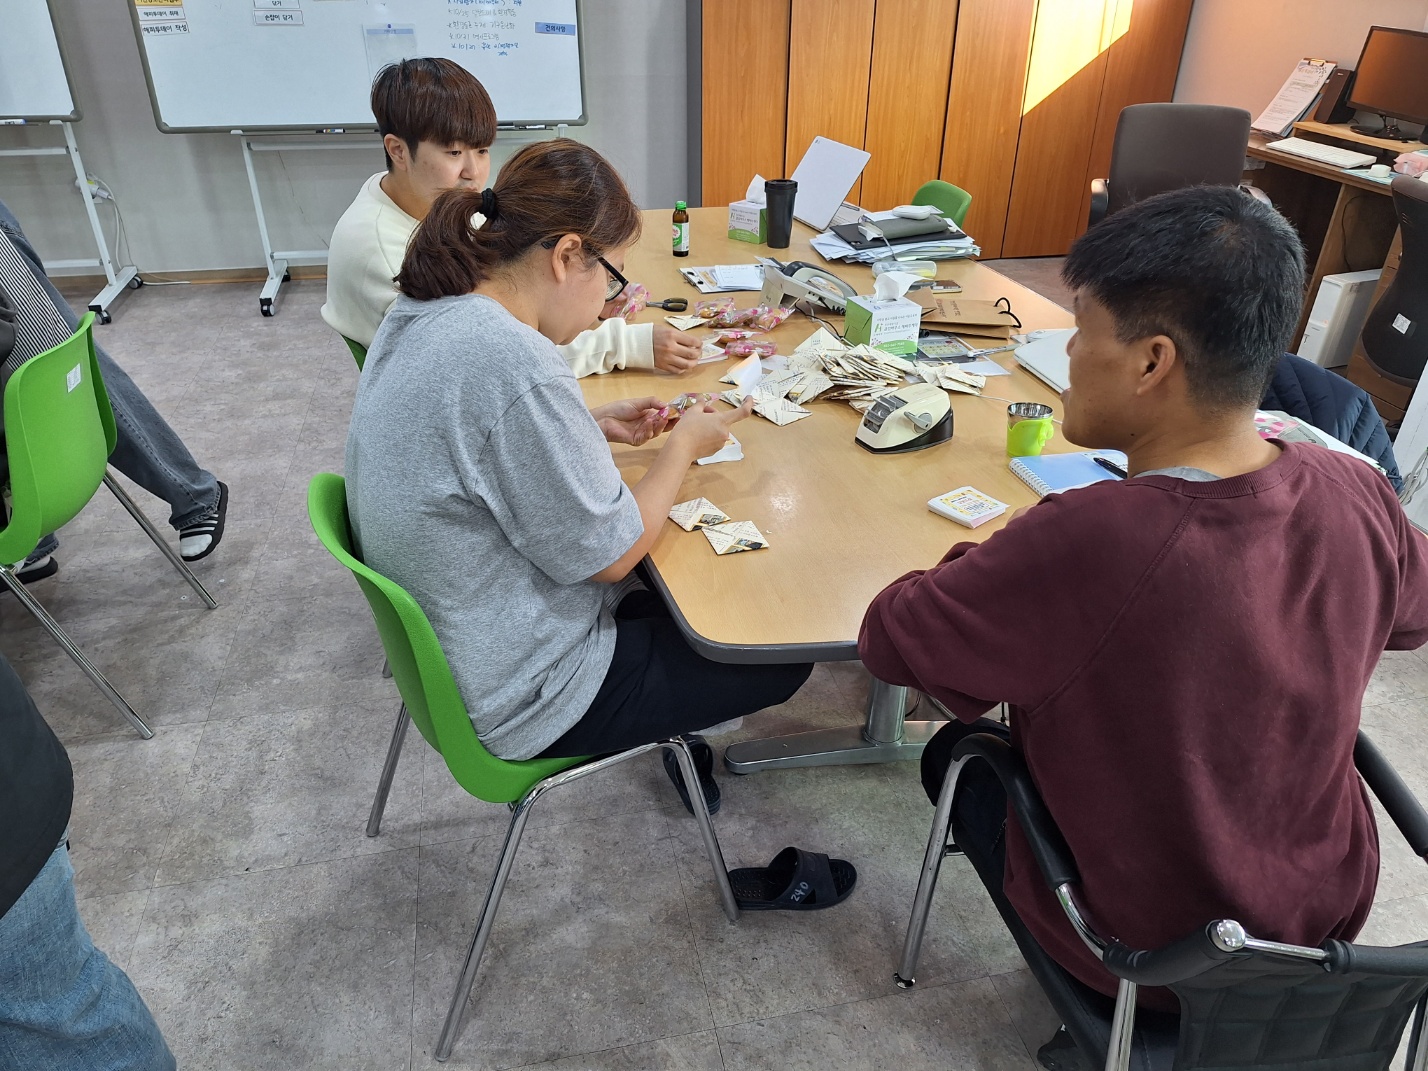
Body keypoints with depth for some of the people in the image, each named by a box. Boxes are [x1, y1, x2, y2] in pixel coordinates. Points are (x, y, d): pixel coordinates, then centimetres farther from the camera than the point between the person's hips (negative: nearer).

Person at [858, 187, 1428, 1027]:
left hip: (1146, 957, -5)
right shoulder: (1359, 497, -18)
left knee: (957, 752, 19)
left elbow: (886, 640, -24)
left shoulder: (1087, 542, -38)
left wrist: (988, 564, -7)